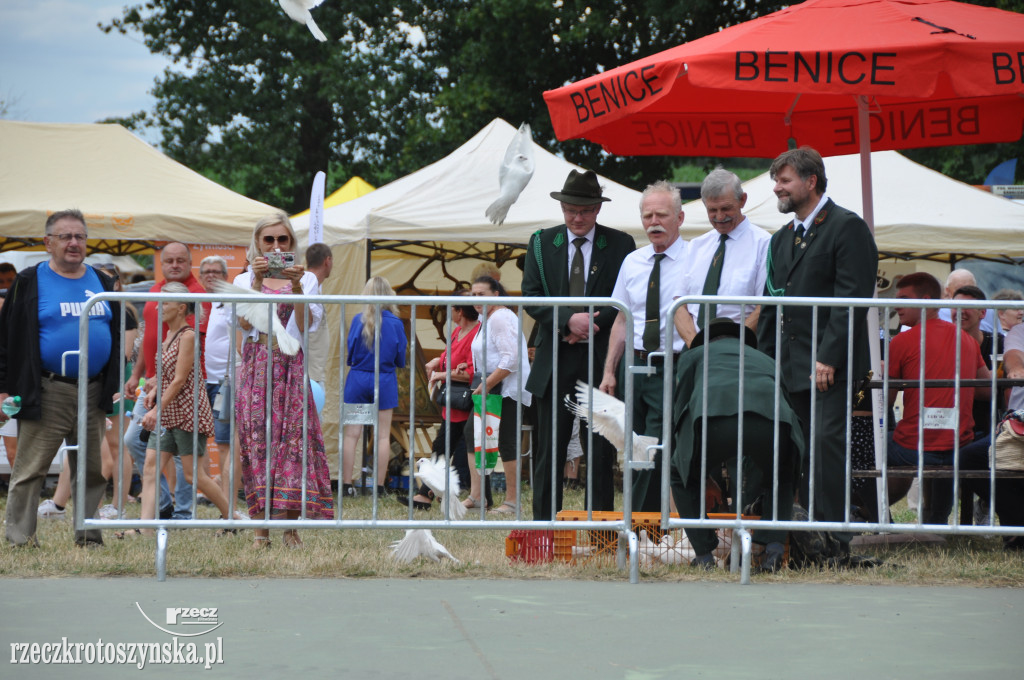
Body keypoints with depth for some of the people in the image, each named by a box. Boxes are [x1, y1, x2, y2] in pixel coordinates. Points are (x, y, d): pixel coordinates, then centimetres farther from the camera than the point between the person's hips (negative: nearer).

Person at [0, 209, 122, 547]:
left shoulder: (102, 283, 14)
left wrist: (116, 386, 12)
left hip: (94, 391, 4)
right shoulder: (29, 282, 1)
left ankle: (88, 535, 15)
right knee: (30, 468, -4)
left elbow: (117, 336, 19)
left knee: (94, 469, 7)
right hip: (48, 393, -4)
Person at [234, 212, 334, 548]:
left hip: (291, 365, 0)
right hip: (256, 365, 0)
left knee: (294, 437, -8)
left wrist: (296, 286, -17)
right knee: (257, 439, -5)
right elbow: (245, 322, -6)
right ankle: (261, 527, -4)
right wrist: (257, 281, -16)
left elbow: (306, 325, -5)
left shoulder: (306, 279, 9)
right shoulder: (244, 280, 11)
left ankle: (291, 526, -5)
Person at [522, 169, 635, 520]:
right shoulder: (541, 243, 9)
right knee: (549, 450, 2)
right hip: (554, 362, 1)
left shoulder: (620, 245, 4)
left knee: (601, 452, 0)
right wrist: (568, 319, -15)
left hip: (601, 361, -1)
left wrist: (590, 326, -14)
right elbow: (531, 297, 1)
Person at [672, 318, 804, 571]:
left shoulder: (695, 354, 37)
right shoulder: (765, 360, 45)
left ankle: (704, 555, 20)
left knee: (680, 473, 29)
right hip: (771, 418, 2)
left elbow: (679, 408, 35)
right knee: (780, 480, 35)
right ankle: (773, 548, 14)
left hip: (713, 417, -2)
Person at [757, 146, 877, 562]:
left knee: (826, 443, -13)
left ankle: (835, 541, -10)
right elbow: (771, 305, 23)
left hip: (831, 367, -8)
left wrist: (829, 358, -19)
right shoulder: (782, 239, 21)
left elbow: (852, 298, -13)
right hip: (791, 369, 8)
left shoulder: (847, 228, -6)